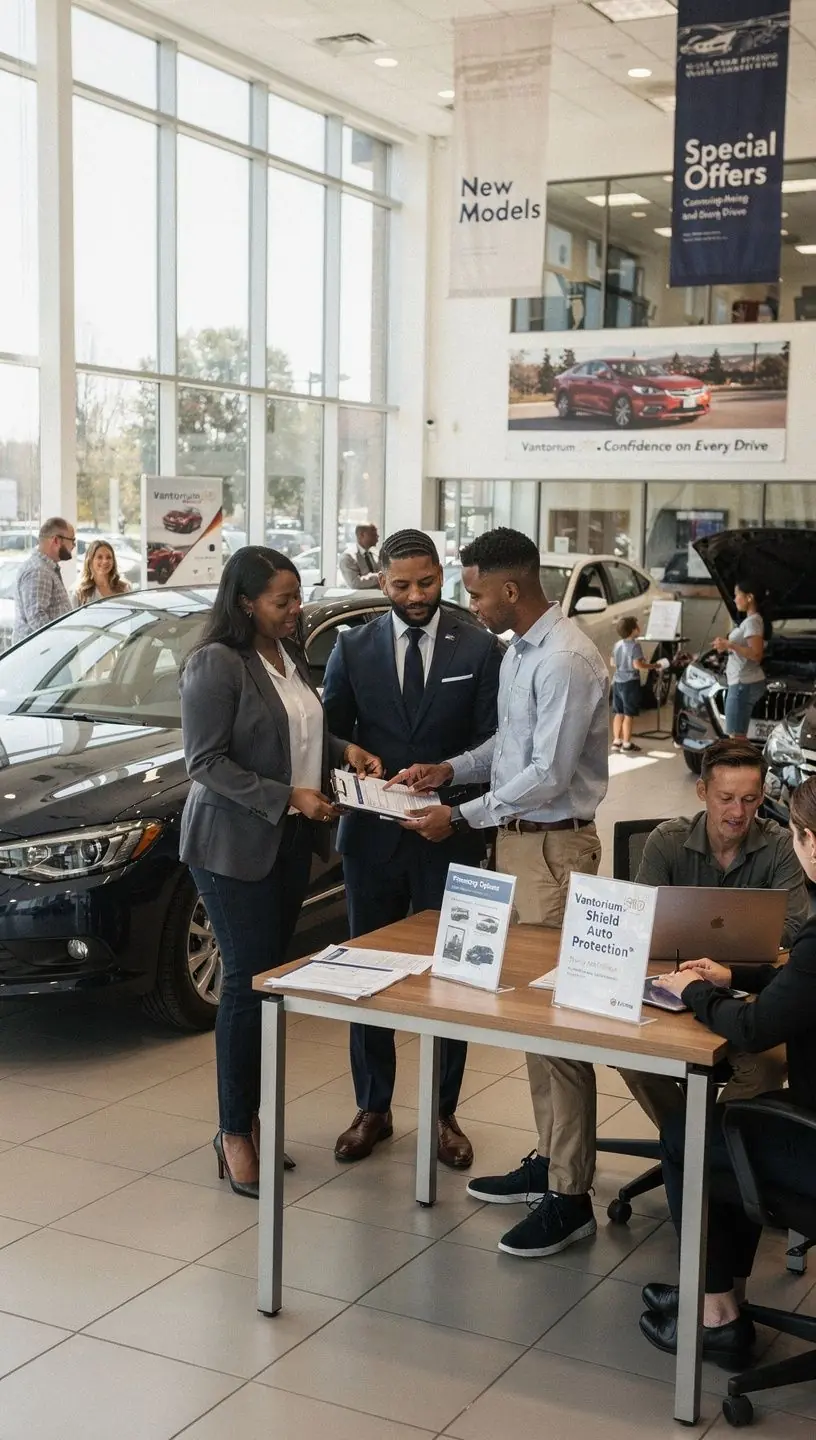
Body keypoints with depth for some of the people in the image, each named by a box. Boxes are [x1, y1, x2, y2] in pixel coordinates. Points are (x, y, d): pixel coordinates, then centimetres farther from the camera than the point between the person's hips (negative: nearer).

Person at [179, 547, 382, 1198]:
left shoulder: (290, 657, 10)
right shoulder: (216, 664, -14)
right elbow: (206, 762, -17)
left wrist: (344, 750, 3)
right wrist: (286, 798, -22)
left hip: (290, 843, 7)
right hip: (235, 845, -7)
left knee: (271, 975, 11)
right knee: (250, 982, -3)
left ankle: (251, 1117, 22)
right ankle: (234, 1134, 10)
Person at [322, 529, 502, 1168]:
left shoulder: (480, 648, -1)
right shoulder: (354, 647, 4)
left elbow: (492, 742, -3)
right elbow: (330, 730, 6)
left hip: (451, 834, -2)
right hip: (373, 832, 2)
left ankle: (444, 1112, 22)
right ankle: (372, 1109, 24)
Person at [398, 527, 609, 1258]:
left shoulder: (566, 660, -19)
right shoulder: (519, 650, 10)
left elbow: (549, 775, -22)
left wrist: (461, 815, -16)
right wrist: (451, 769, 6)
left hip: (554, 847, -9)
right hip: (517, 839, 9)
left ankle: (570, 1196, 3)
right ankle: (550, 1156, 27)